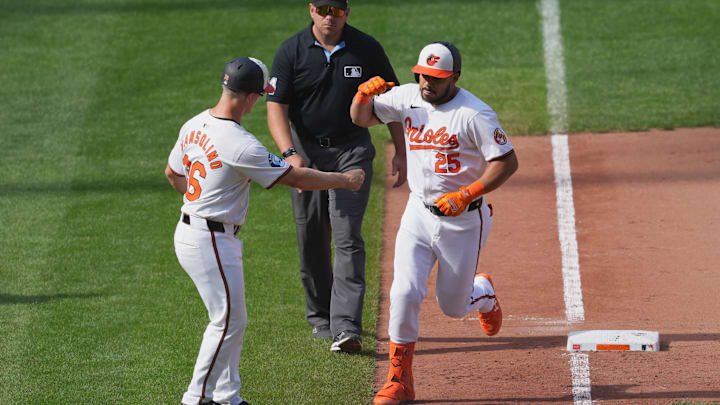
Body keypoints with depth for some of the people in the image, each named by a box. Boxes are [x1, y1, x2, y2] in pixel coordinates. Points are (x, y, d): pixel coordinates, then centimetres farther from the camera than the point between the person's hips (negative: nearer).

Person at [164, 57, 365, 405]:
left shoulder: (194, 125, 4)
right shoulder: (240, 145, -23)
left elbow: (172, 172, 19)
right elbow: (294, 178, -17)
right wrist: (344, 180, -5)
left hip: (189, 229, 10)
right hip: (211, 241, -10)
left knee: (231, 318, 16)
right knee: (228, 320, -2)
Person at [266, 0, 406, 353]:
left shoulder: (367, 49, -3)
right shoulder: (291, 52, -5)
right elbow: (276, 108, -10)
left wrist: (401, 151, 3)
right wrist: (290, 153, -26)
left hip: (352, 152, -1)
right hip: (306, 152, 1)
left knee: (347, 237, -13)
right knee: (311, 241, 8)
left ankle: (347, 327, -19)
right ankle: (320, 317, 26)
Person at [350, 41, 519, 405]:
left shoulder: (474, 113, -17)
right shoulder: (407, 98, -1)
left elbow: (507, 161, -18)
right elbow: (361, 118, 9)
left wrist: (467, 194, -28)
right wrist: (364, 93, -15)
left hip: (463, 220, -4)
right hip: (419, 213, 4)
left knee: (453, 306, 8)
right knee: (405, 292, -13)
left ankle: (483, 293, 46)